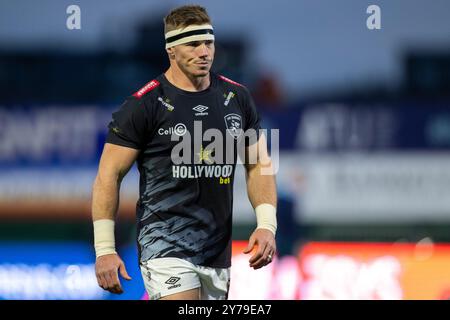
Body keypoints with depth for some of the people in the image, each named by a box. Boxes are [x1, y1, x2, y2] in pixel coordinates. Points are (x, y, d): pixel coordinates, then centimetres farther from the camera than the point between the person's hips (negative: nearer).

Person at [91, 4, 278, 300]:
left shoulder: (238, 98, 9)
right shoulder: (143, 105, -7)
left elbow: (258, 165, 17)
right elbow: (109, 176, -5)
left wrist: (267, 224, 2)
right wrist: (105, 249, -11)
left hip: (219, 251, 6)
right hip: (166, 249, -6)